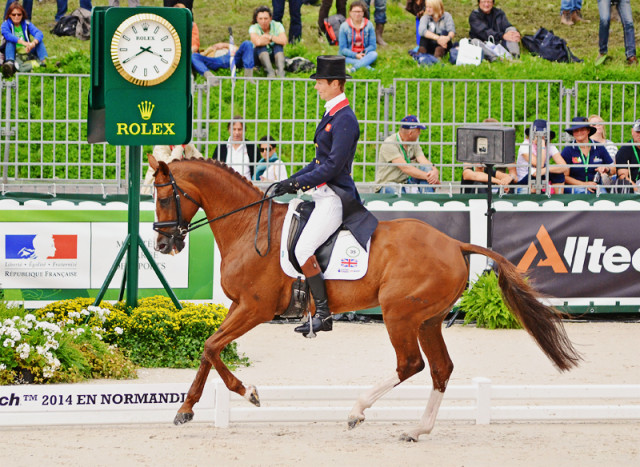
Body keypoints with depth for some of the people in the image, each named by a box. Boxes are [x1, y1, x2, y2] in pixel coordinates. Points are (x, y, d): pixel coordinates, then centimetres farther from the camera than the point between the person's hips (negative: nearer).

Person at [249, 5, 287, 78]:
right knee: (261, 46, -32)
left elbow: (284, 41, -30)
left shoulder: (277, 26, -13)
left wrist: (269, 37, -25)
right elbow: (258, 42, -39)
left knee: (278, 45, -28)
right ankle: (270, 72, -51)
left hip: (275, 54, 2)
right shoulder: (254, 28, -17)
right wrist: (272, 39, -25)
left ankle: (281, 71, -48)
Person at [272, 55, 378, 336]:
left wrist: (298, 183, -19)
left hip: (335, 196, -11)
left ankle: (323, 313, -16)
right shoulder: (332, 115, 16)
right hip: (325, 195, 11)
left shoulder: (345, 119, -16)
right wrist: (292, 180, 13)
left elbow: (333, 166, -21)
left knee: (303, 249, -19)